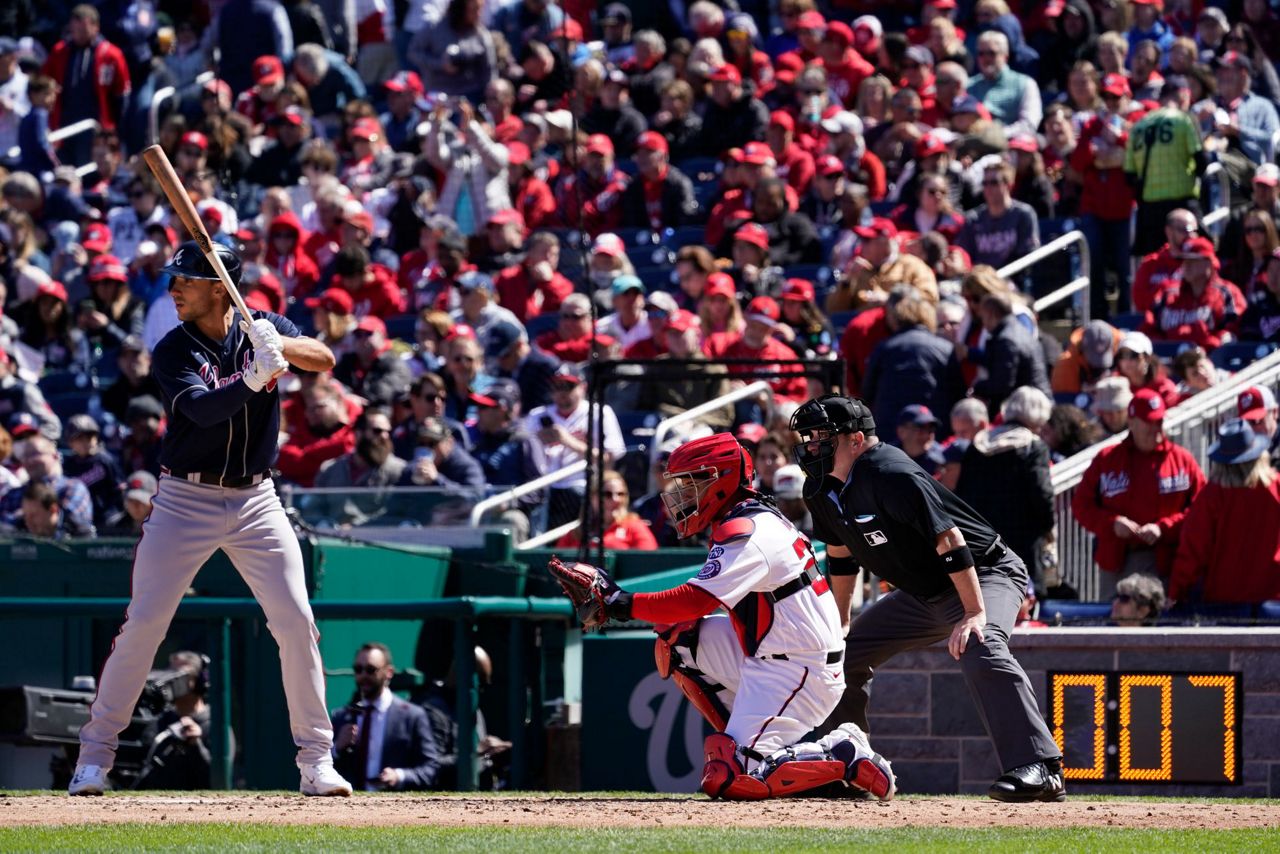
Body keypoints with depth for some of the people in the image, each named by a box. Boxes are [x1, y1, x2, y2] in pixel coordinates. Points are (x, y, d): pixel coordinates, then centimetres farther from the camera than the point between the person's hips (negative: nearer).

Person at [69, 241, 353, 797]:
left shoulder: (263, 329, 1)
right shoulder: (173, 350, -7)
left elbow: (324, 360, -12)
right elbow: (202, 408, -24)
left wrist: (279, 345, -31)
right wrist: (253, 379, -40)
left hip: (255, 501, 2)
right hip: (186, 498, -2)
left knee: (296, 622, -6)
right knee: (143, 624, -5)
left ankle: (316, 761, 2)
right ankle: (95, 755, 4)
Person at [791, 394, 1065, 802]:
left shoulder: (890, 476, -27)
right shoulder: (824, 491, 1)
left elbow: (949, 540, -31)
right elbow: (841, 555, 18)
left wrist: (975, 613, -36)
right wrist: (838, 624, 20)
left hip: (984, 574, -10)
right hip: (921, 594, 10)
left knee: (979, 648, -37)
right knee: (842, 654, 12)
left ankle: (1041, 770, -45)